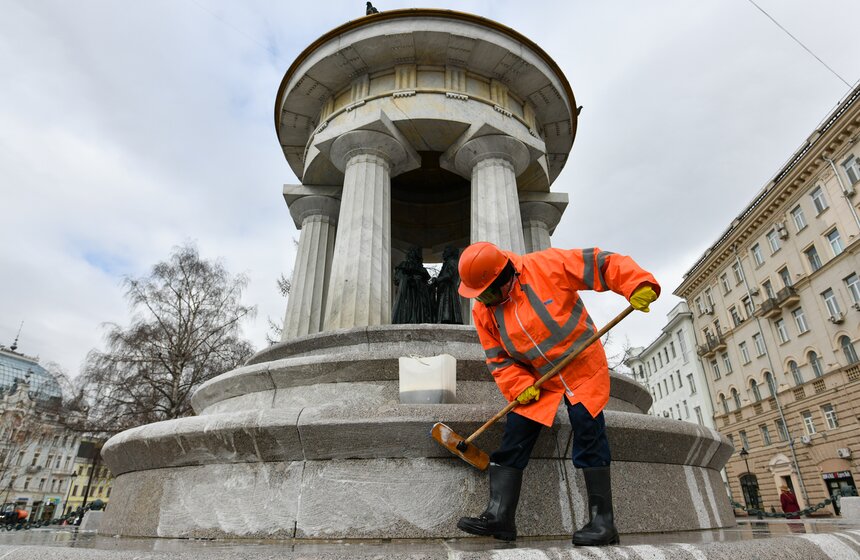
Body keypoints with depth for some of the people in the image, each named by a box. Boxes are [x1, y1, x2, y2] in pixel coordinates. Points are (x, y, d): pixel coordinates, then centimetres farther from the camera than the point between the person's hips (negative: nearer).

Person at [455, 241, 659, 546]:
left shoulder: (547, 265, -21)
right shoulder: (483, 311, -6)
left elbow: (603, 263, -18)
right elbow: (498, 358, -1)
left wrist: (638, 284, -31)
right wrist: (519, 386, -14)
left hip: (582, 368, -4)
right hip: (537, 381, 4)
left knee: (588, 434, -9)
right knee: (513, 438, -3)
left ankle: (602, 521, 5)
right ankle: (499, 515, 4)